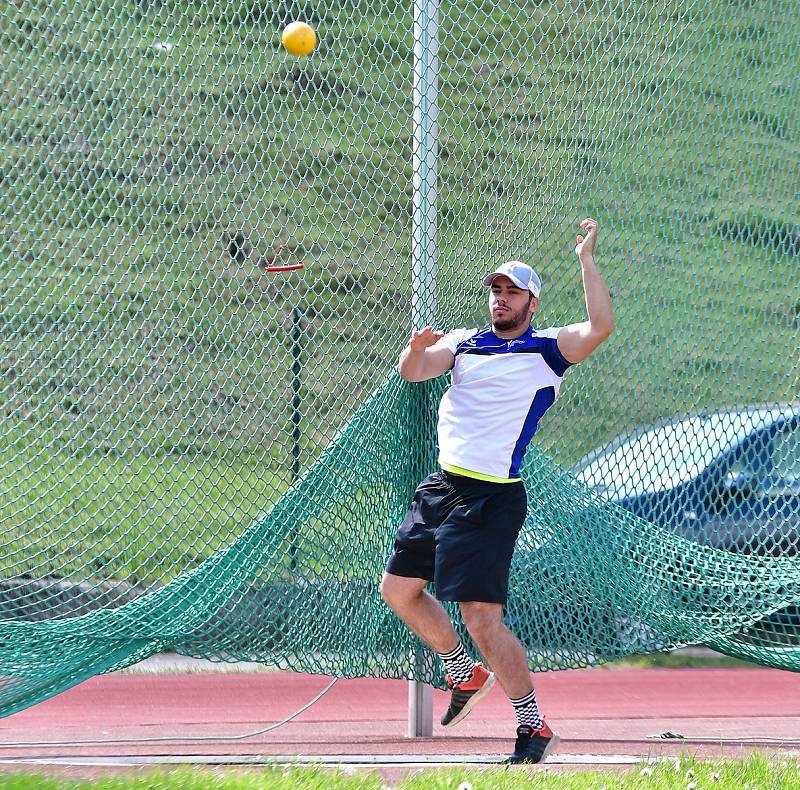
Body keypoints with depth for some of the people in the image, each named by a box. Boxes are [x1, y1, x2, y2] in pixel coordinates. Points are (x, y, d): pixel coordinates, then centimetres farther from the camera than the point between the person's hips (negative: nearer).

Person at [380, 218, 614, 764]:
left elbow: (602, 327, -19)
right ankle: (466, 675, 35)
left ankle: (535, 726, -5)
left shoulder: (546, 349, -3)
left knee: (483, 617, -14)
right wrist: (418, 347, -19)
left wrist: (586, 260, -19)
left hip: (491, 498, -7)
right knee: (398, 589, 16)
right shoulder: (465, 343, 13)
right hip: (442, 487, 7)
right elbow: (412, 371, 2)